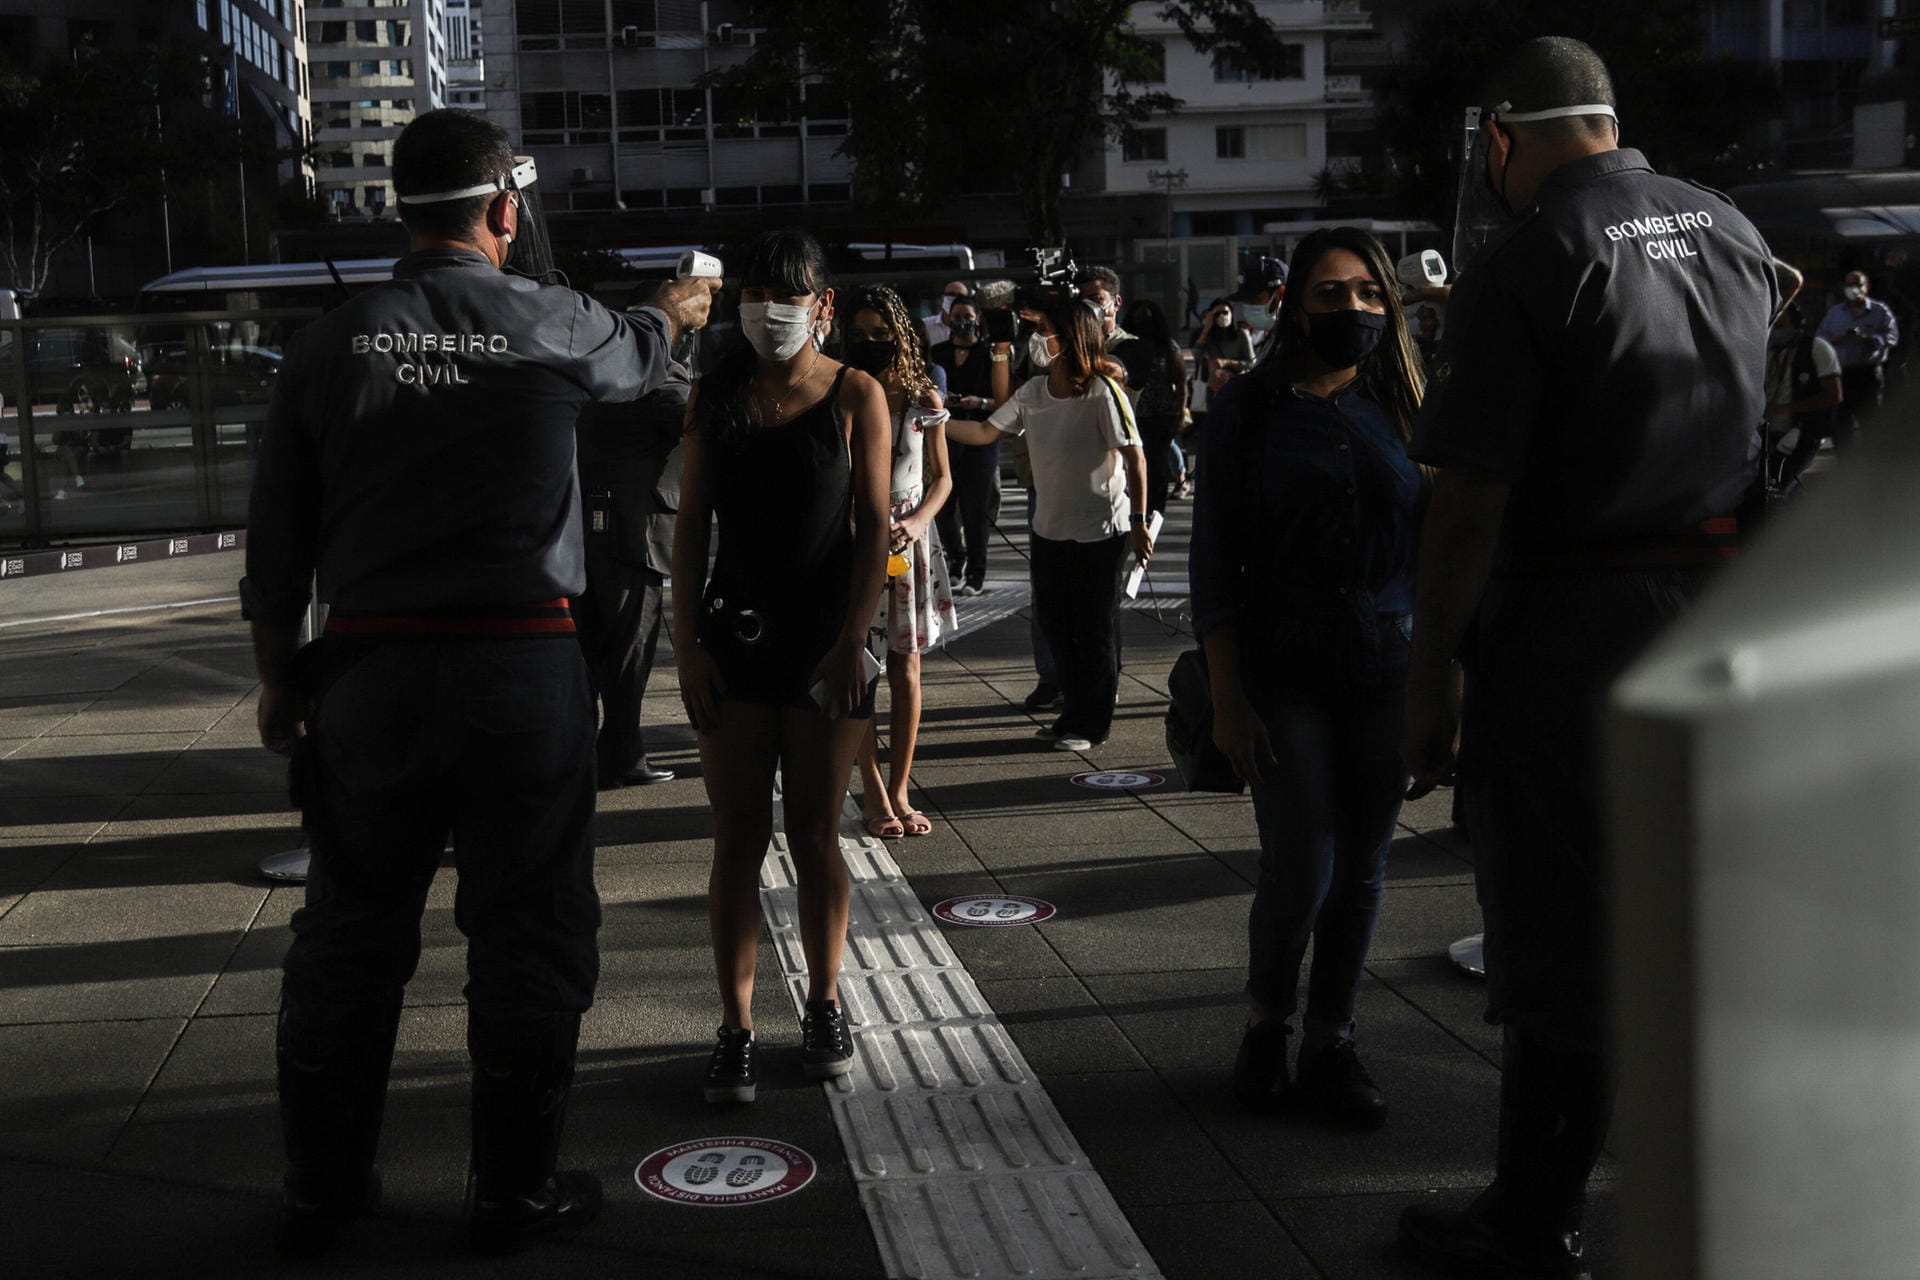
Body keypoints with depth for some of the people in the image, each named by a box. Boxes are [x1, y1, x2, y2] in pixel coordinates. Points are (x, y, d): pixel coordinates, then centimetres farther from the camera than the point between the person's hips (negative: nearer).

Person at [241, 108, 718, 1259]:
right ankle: (517, 1189, 19)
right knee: (528, 935, 10)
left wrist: (278, 675, 14)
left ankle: (322, 1187, 26)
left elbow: (277, 538, 2)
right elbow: (636, 356, 21)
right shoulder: (553, 326, -3)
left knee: (350, 932, 14)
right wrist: (677, 309, 44)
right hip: (522, 667, -2)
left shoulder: (330, 346, 0)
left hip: (370, 670, 2)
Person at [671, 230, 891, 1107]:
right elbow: (692, 525, 6)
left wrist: (852, 642, -9)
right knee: (739, 837, 2)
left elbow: (874, 525, -2)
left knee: (815, 837, 6)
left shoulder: (854, 395, 1)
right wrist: (686, 646, -2)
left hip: (825, 639, -1)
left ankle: (824, 1008, 22)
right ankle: (736, 1027, 7)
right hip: (735, 635, 2)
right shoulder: (715, 398, 7)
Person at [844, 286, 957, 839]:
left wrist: (917, 520, -10)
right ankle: (875, 796, 6)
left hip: (909, 543, 2)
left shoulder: (924, 399, 3)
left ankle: (899, 792, 13)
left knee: (905, 668, 4)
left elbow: (942, 477, 8)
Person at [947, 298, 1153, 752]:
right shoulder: (1033, 392, 4)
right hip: (1049, 528, 7)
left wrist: (1138, 522, -16)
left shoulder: (1103, 392, -17)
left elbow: (1134, 458, -15)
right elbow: (984, 432, 6)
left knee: (1094, 628, 3)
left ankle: (1092, 723, 16)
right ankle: (1073, 713, 30)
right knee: (1054, 623, 14)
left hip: (1100, 531, -7)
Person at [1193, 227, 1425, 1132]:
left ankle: (1331, 1045, 23)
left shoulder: (1400, 405, 7)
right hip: (1285, 669, -2)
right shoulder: (1252, 409, 0)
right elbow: (1215, 561, -1)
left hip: (1388, 665, 3)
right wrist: (1227, 699, -7)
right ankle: (1266, 1026, 22)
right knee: (1301, 871, -4)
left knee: (1361, 867, 7)